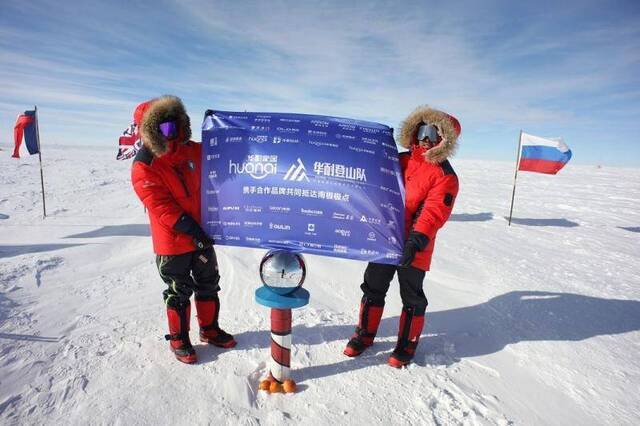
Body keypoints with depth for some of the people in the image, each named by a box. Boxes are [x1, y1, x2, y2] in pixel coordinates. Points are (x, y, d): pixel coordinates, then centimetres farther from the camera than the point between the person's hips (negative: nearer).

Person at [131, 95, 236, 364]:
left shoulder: (192, 150, -1)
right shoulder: (144, 169, -17)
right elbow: (163, 208, -21)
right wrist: (193, 231, -24)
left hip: (203, 235, 6)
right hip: (172, 243, -5)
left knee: (209, 285, 18)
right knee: (179, 292, 10)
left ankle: (210, 329, 38)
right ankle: (179, 339, 32)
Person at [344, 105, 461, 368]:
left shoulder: (445, 176, -9)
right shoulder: (400, 160, 8)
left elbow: (434, 213, -20)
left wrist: (416, 241, -31)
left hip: (413, 247, -5)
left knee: (411, 297, 10)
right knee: (373, 288, 15)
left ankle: (407, 344, 31)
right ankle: (364, 334, 34)